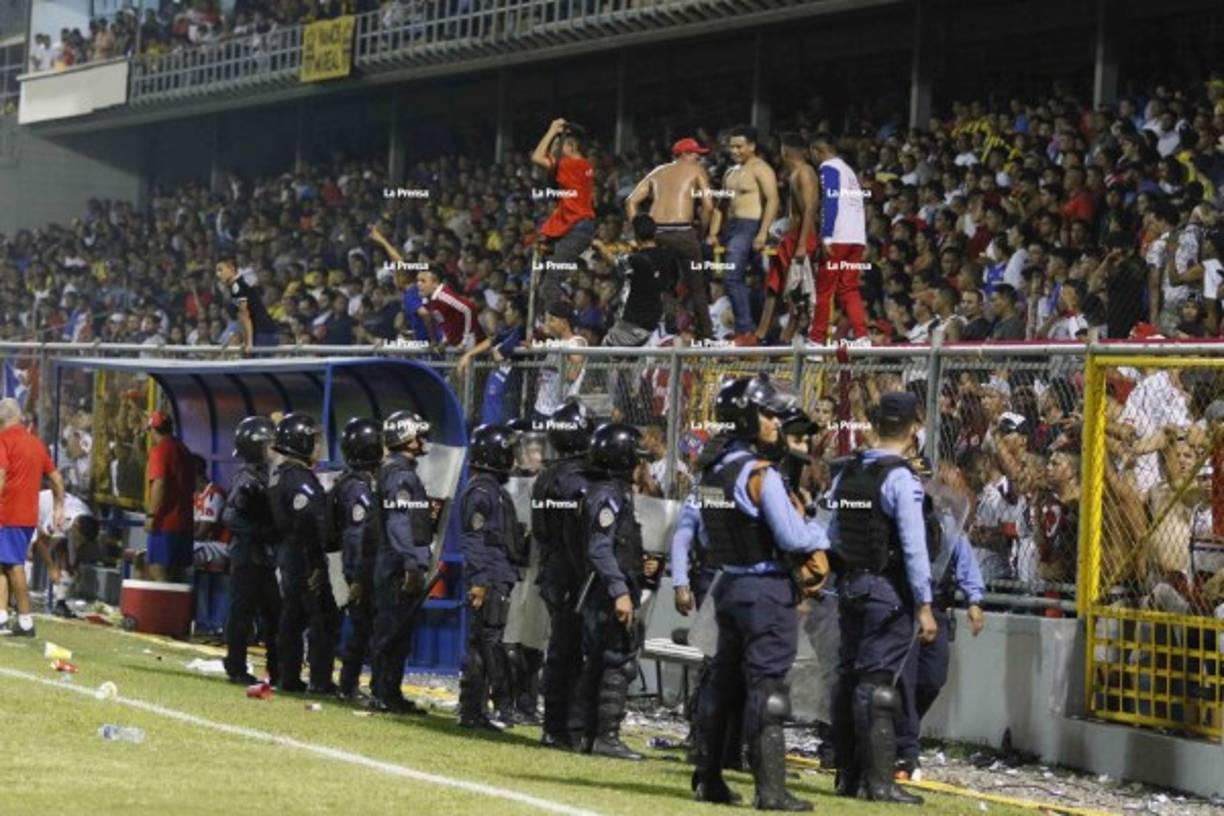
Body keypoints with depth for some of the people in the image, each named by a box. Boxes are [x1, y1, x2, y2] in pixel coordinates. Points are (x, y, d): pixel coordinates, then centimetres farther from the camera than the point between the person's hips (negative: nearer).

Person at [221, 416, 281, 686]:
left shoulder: (261, 476, 15)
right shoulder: (246, 479, -13)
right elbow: (230, 517, -22)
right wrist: (264, 532, -23)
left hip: (263, 557, 9)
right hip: (247, 555, -9)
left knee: (271, 613, 11)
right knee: (242, 612, -3)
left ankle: (277, 671, 15)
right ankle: (236, 669, 2)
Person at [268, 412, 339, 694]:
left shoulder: (279, 475, 13)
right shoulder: (300, 478, -18)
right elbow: (308, 525, -24)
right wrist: (316, 565, -24)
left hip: (287, 554, 10)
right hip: (305, 559, -10)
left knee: (292, 617, 12)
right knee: (324, 620, -6)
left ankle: (289, 678, 15)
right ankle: (320, 681, -7)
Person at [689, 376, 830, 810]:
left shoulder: (713, 470, 8)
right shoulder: (760, 474, -17)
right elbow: (794, 538, -20)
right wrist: (819, 533, 2)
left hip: (727, 583, 8)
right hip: (766, 588, -8)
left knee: (723, 681, 16)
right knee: (767, 687, -7)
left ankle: (708, 778, 23)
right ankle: (770, 788, -8)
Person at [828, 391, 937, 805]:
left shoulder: (845, 473, 9)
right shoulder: (900, 478, -14)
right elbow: (914, 546, -16)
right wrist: (924, 606, -14)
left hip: (850, 585, 7)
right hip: (888, 589, -7)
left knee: (849, 677, 11)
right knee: (877, 682, -7)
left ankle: (847, 775, 17)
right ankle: (878, 781, -6)